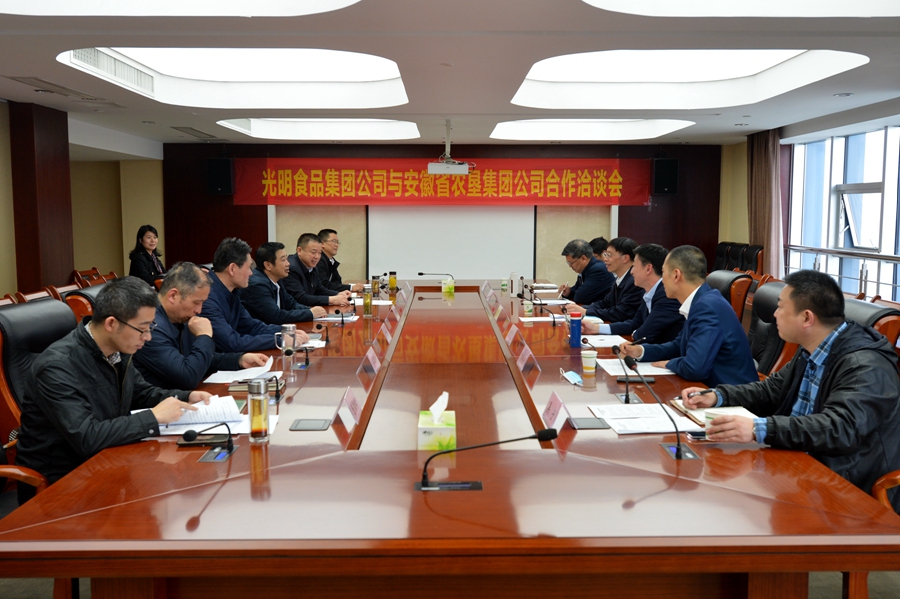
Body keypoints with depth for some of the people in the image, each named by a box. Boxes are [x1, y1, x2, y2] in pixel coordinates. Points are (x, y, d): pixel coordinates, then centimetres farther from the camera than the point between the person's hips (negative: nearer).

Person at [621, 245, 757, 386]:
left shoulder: (707, 306, -22)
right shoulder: (699, 302, 6)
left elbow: (694, 369, -28)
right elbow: (679, 347, 19)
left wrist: (669, 363, -8)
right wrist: (641, 351, 6)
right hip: (715, 388, 8)